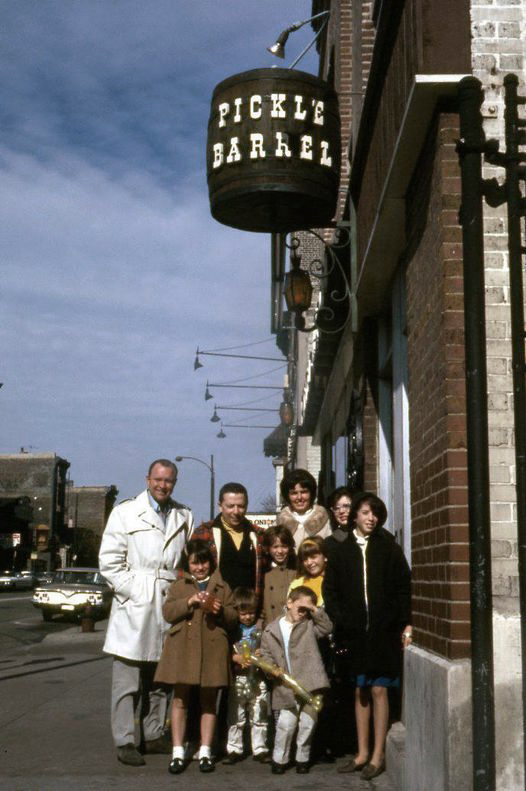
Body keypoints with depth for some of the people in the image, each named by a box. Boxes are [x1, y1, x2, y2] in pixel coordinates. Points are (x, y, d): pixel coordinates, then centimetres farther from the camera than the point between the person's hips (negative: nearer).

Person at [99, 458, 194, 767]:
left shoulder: (184, 517, 13)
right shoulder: (125, 513, 2)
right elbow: (110, 561, -2)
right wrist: (134, 592, -10)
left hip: (169, 607, 4)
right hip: (134, 606, -4)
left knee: (160, 678, 10)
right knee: (127, 680, -3)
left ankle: (154, 735, 21)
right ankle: (125, 742, 3)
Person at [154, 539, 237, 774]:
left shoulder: (222, 587, 11)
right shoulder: (178, 586, 10)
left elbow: (233, 618, 8)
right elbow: (167, 612, -3)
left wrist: (219, 610, -12)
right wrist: (190, 601, -16)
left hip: (212, 648, 1)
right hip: (183, 648, 0)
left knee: (208, 701, 6)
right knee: (180, 699, 1)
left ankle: (205, 752, 14)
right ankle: (178, 752, 7)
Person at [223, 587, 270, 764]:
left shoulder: (262, 627, 0)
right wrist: (236, 658, -16)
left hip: (258, 678, 0)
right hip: (237, 678, 0)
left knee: (259, 717, 7)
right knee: (235, 717, 7)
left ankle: (260, 749, 16)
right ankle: (234, 750, 16)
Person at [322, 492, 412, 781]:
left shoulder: (387, 547, 0)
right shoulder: (342, 550, 5)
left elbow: (404, 585, -2)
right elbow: (330, 589, 6)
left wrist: (406, 624, -8)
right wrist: (340, 621, -4)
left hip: (383, 629, -2)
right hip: (355, 632, 2)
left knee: (378, 690, 0)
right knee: (360, 692, 10)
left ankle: (378, 755, 9)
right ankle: (362, 753, 19)